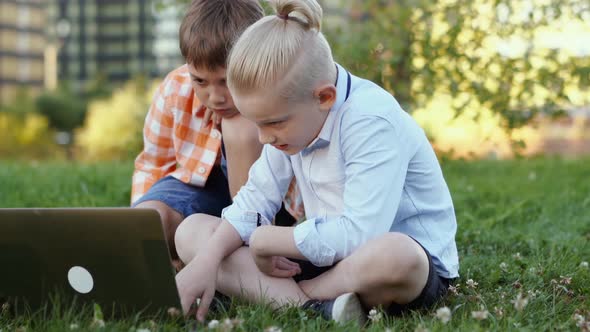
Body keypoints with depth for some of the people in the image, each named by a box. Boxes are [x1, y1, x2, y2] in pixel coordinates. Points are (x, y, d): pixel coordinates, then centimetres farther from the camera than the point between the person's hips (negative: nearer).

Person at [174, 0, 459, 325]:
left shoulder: (371, 122, -26)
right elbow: (255, 198, 1)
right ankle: (315, 305, -23)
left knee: (393, 256, -46)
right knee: (192, 231, -5)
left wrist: (268, 240, -19)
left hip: (411, 258, -7)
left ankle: (298, 294, -16)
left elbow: (359, 234, -32)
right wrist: (206, 260, -16)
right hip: (324, 257, 8)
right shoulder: (292, 116, -1)